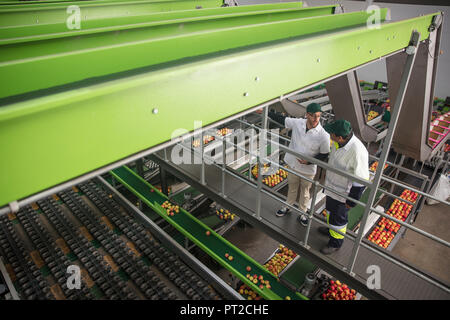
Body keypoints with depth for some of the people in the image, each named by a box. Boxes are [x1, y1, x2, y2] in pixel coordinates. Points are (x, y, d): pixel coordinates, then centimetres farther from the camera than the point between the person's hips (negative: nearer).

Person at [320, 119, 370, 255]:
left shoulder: (357, 151, -38)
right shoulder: (339, 141, -14)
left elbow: (361, 180, -27)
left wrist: (351, 201, -18)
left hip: (343, 192, -8)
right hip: (332, 185, 8)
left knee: (338, 217, 15)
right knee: (330, 208, 30)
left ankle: (335, 242, 42)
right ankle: (331, 229, 59)